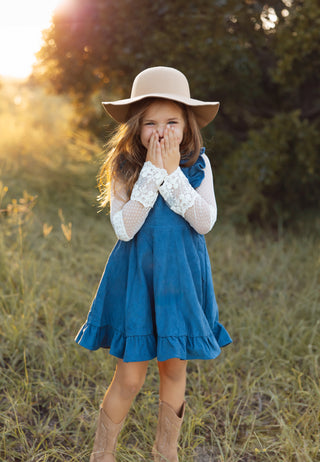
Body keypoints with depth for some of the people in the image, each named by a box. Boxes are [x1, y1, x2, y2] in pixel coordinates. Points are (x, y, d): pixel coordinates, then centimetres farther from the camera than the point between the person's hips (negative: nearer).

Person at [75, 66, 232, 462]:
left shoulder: (197, 165, -1)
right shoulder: (125, 167, -6)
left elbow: (205, 222, -11)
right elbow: (124, 228, -16)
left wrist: (173, 174, -17)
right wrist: (152, 173, -19)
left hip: (181, 276, 2)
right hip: (135, 276, -2)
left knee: (174, 368, 12)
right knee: (130, 376, 0)